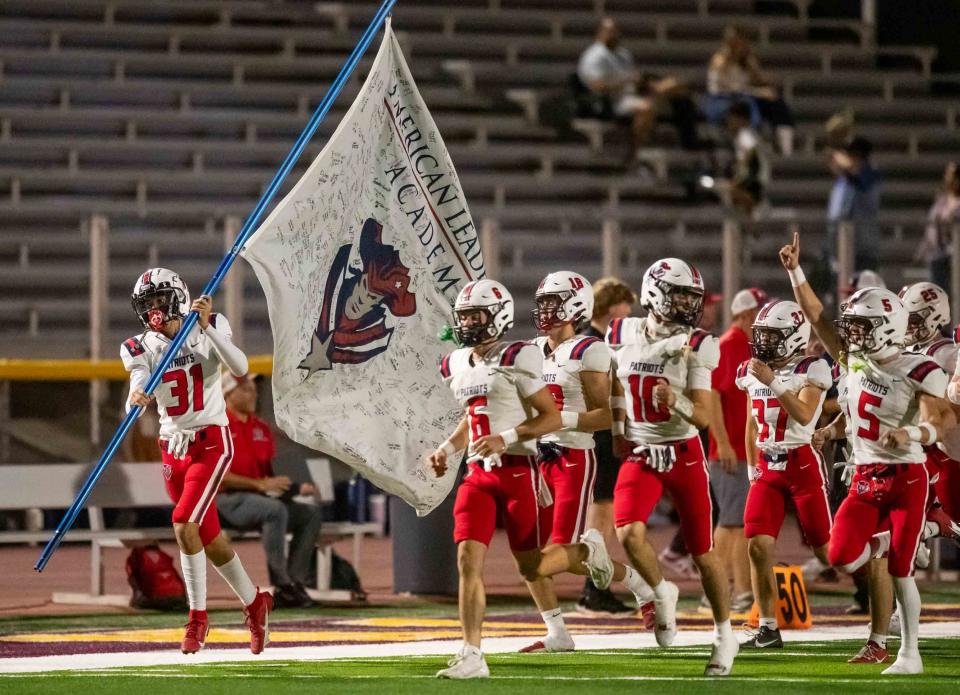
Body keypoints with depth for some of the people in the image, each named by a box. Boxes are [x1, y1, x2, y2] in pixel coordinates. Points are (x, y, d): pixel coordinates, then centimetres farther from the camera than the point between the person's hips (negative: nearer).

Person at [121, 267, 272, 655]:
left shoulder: (208, 331, -6)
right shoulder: (142, 349, 0)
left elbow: (240, 368, -22)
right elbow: (139, 385, -17)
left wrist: (208, 328, -32)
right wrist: (136, 399, -41)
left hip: (211, 443, -4)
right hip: (173, 448, 4)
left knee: (184, 524, -20)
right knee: (208, 537, 11)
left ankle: (198, 617, -10)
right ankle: (254, 602, 31)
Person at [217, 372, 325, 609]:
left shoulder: (261, 428, 18)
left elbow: (273, 472, 20)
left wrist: (297, 486, 0)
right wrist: (260, 484, -21)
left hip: (262, 497, 8)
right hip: (227, 500, -8)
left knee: (312, 512, -9)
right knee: (275, 509, -34)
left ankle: (294, 583, -16)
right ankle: (281, 585, -30)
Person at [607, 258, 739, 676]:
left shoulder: (694, 348, -10)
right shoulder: (622, 337, -1)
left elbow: (704, 417, -13)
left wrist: (676, 401, -32)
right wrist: (618, 432, 21)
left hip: (684, 455, -2)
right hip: (640, 456, 2)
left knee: (702, 551, 5)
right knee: (629, 533, -22)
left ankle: (724, 634, 22)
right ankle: (662, 594, 6)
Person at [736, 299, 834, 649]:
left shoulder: (812, 369, -9)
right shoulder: (753, 371, 9)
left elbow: (804, 415, -23)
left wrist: (773, 382, -27)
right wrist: (752, 469, 20)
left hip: (803, 464, -5)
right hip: (767, 467, 5)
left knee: (825, 549, -1)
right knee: (758, 545, -7)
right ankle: (768, 628, 0)